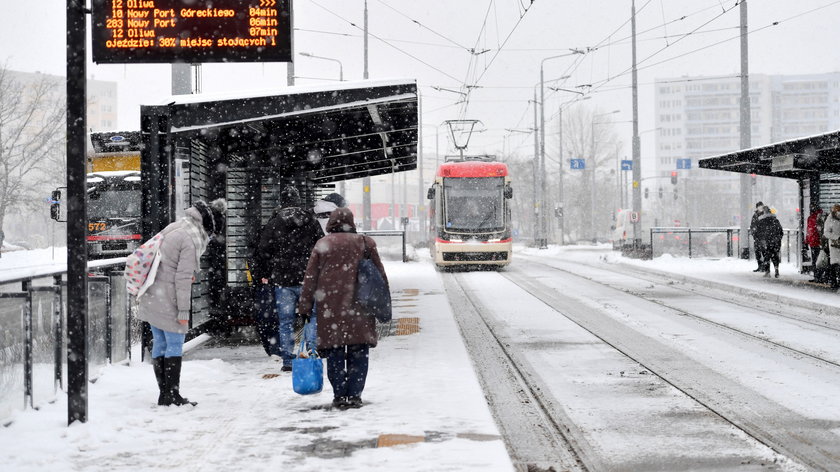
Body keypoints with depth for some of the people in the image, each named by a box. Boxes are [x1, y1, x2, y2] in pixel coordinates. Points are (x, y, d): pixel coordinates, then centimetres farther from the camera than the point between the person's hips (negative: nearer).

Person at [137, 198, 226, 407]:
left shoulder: (174, 227, 12)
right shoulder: (192, 239, -15)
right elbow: (183, 277, -17)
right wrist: (183, 310, -13)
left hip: (150, 296, 9)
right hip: (166, 301, -9)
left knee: (159, 343, 12)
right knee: (175, 345, -1)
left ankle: (164, 393, 18)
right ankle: (171, 395, 1)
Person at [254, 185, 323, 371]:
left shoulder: (273, 224, 0)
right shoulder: (311, 221, 3)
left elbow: (263, 251, 0)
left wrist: (264, 275, 11)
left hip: (282, 280, 0)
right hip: (307, 279, 0)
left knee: (285, 321, 5)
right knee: (312, 317, 10)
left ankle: (288, 360, 5)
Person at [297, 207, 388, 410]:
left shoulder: (322, 244, 7)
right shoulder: (365, 243, 7)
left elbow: (310, 278, 5)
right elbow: (380, 274, 8)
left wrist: (305, 306, 8)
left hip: (329, 307, 1)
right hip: (358, 305, 0)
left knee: (334, 353, 6)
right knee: (358, 353, 5)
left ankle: (339, 396, 4)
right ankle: (354, 395, 3)